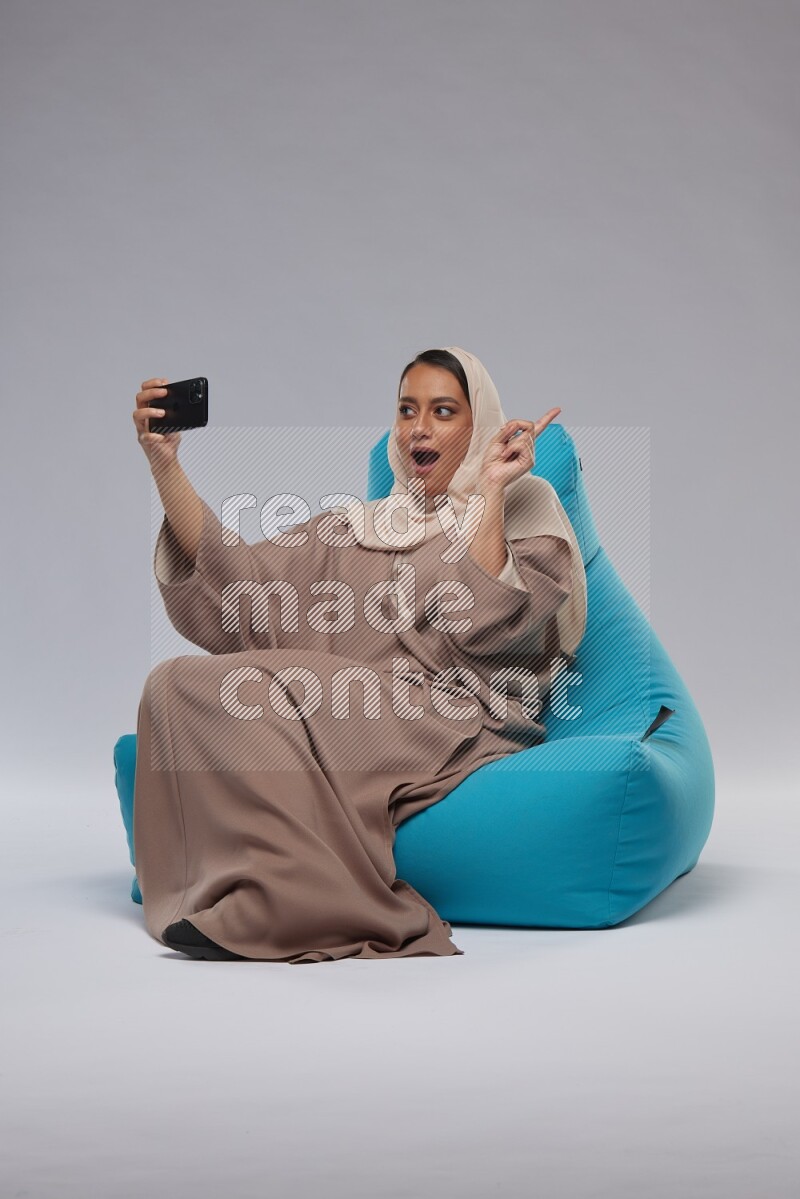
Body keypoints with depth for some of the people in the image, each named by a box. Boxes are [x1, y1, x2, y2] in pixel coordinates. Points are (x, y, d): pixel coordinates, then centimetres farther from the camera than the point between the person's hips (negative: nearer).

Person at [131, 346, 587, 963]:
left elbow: (486, 628, -7)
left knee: (206, 687, -23)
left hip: (457, 730, -5)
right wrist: (165, 466, 4)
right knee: (177, 685, -20)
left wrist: (492, 493, -7)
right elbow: (238, 581, 10)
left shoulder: (524, 505, 13)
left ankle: (289, 903, -25)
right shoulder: (358, 526, 26)